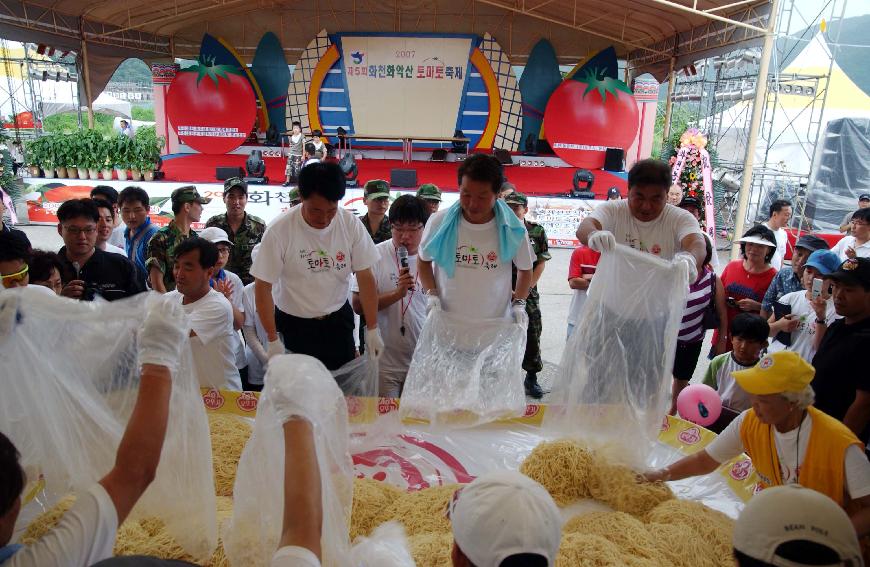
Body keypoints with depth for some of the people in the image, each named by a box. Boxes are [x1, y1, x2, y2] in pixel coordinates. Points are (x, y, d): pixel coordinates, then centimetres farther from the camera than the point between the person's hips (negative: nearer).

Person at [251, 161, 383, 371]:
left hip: (339, 320, 2)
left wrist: (372, 329, -6)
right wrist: (273, 340, -12)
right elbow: (263, 287, -11)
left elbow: (365, 278, -5)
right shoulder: (279, 230, -18)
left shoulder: (351, 224, -11)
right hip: (294, 324, -2)